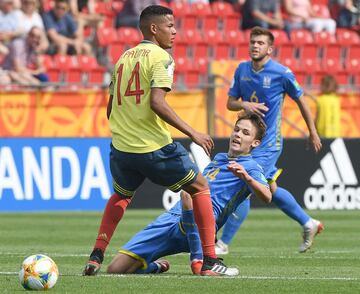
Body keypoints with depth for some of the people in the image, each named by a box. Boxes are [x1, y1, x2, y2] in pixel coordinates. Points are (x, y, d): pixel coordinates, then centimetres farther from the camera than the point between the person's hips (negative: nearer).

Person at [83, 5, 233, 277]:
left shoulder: (123, 58, 14)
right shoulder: (161, 57, -8)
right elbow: (157, 102, -20)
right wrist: (193, 133, -18)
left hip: (121, 148, 6)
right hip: (155, 147, -6)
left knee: (121, 196, 32)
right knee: (200, 188, 12)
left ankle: (96, 257, 19)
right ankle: (210, 262, 8)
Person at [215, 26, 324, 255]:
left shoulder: (281, 73, -12)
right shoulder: (242, 69, 4)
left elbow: (301, 100, 0)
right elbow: (230, 103, 8)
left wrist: (313, 133, 5)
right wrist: (244, 105, -15)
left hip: (268, 143, -7)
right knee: (271, 190, 17)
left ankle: (223, 243, -6)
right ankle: (309, 224, 33)